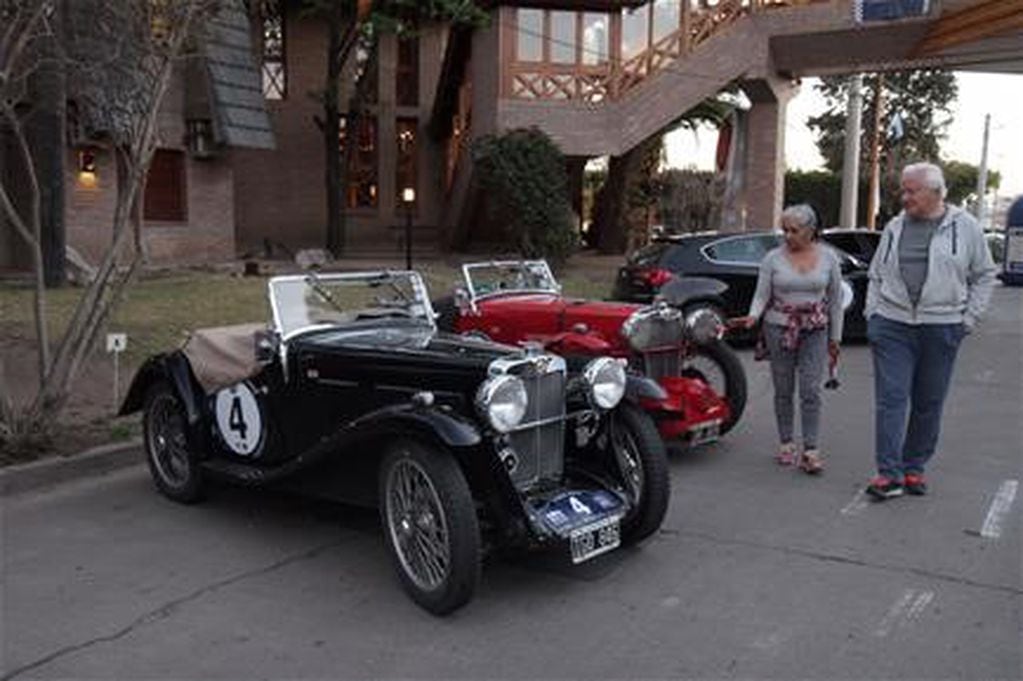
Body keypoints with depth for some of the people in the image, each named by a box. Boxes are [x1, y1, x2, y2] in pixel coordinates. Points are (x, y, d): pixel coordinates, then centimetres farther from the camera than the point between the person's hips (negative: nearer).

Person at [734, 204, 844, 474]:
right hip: (779, 328, 0)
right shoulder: (773, 258, -1)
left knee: (811, 391, -6)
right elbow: (762, 295, -1)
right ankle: (786, 444, 19)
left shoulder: (828, 257, 2)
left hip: (815, 331, 0)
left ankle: (810, 451, -3)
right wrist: (753, 316, -22)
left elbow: (835, 299, 8)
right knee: (783, 391, 7)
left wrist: (835, 338, 8)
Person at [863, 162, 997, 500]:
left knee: (929, 404, 7)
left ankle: (914, 468, 21)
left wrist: (968, 318, 2)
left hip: (941, 329, -1)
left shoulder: (965, 227, 3)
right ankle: (889, 473, -4)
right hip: (892, 325, 1)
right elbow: (876, 274, 16)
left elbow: (984, 275, 9)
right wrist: (872, 312, 6)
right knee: (891, 399, -5)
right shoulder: (895, 227, 9)